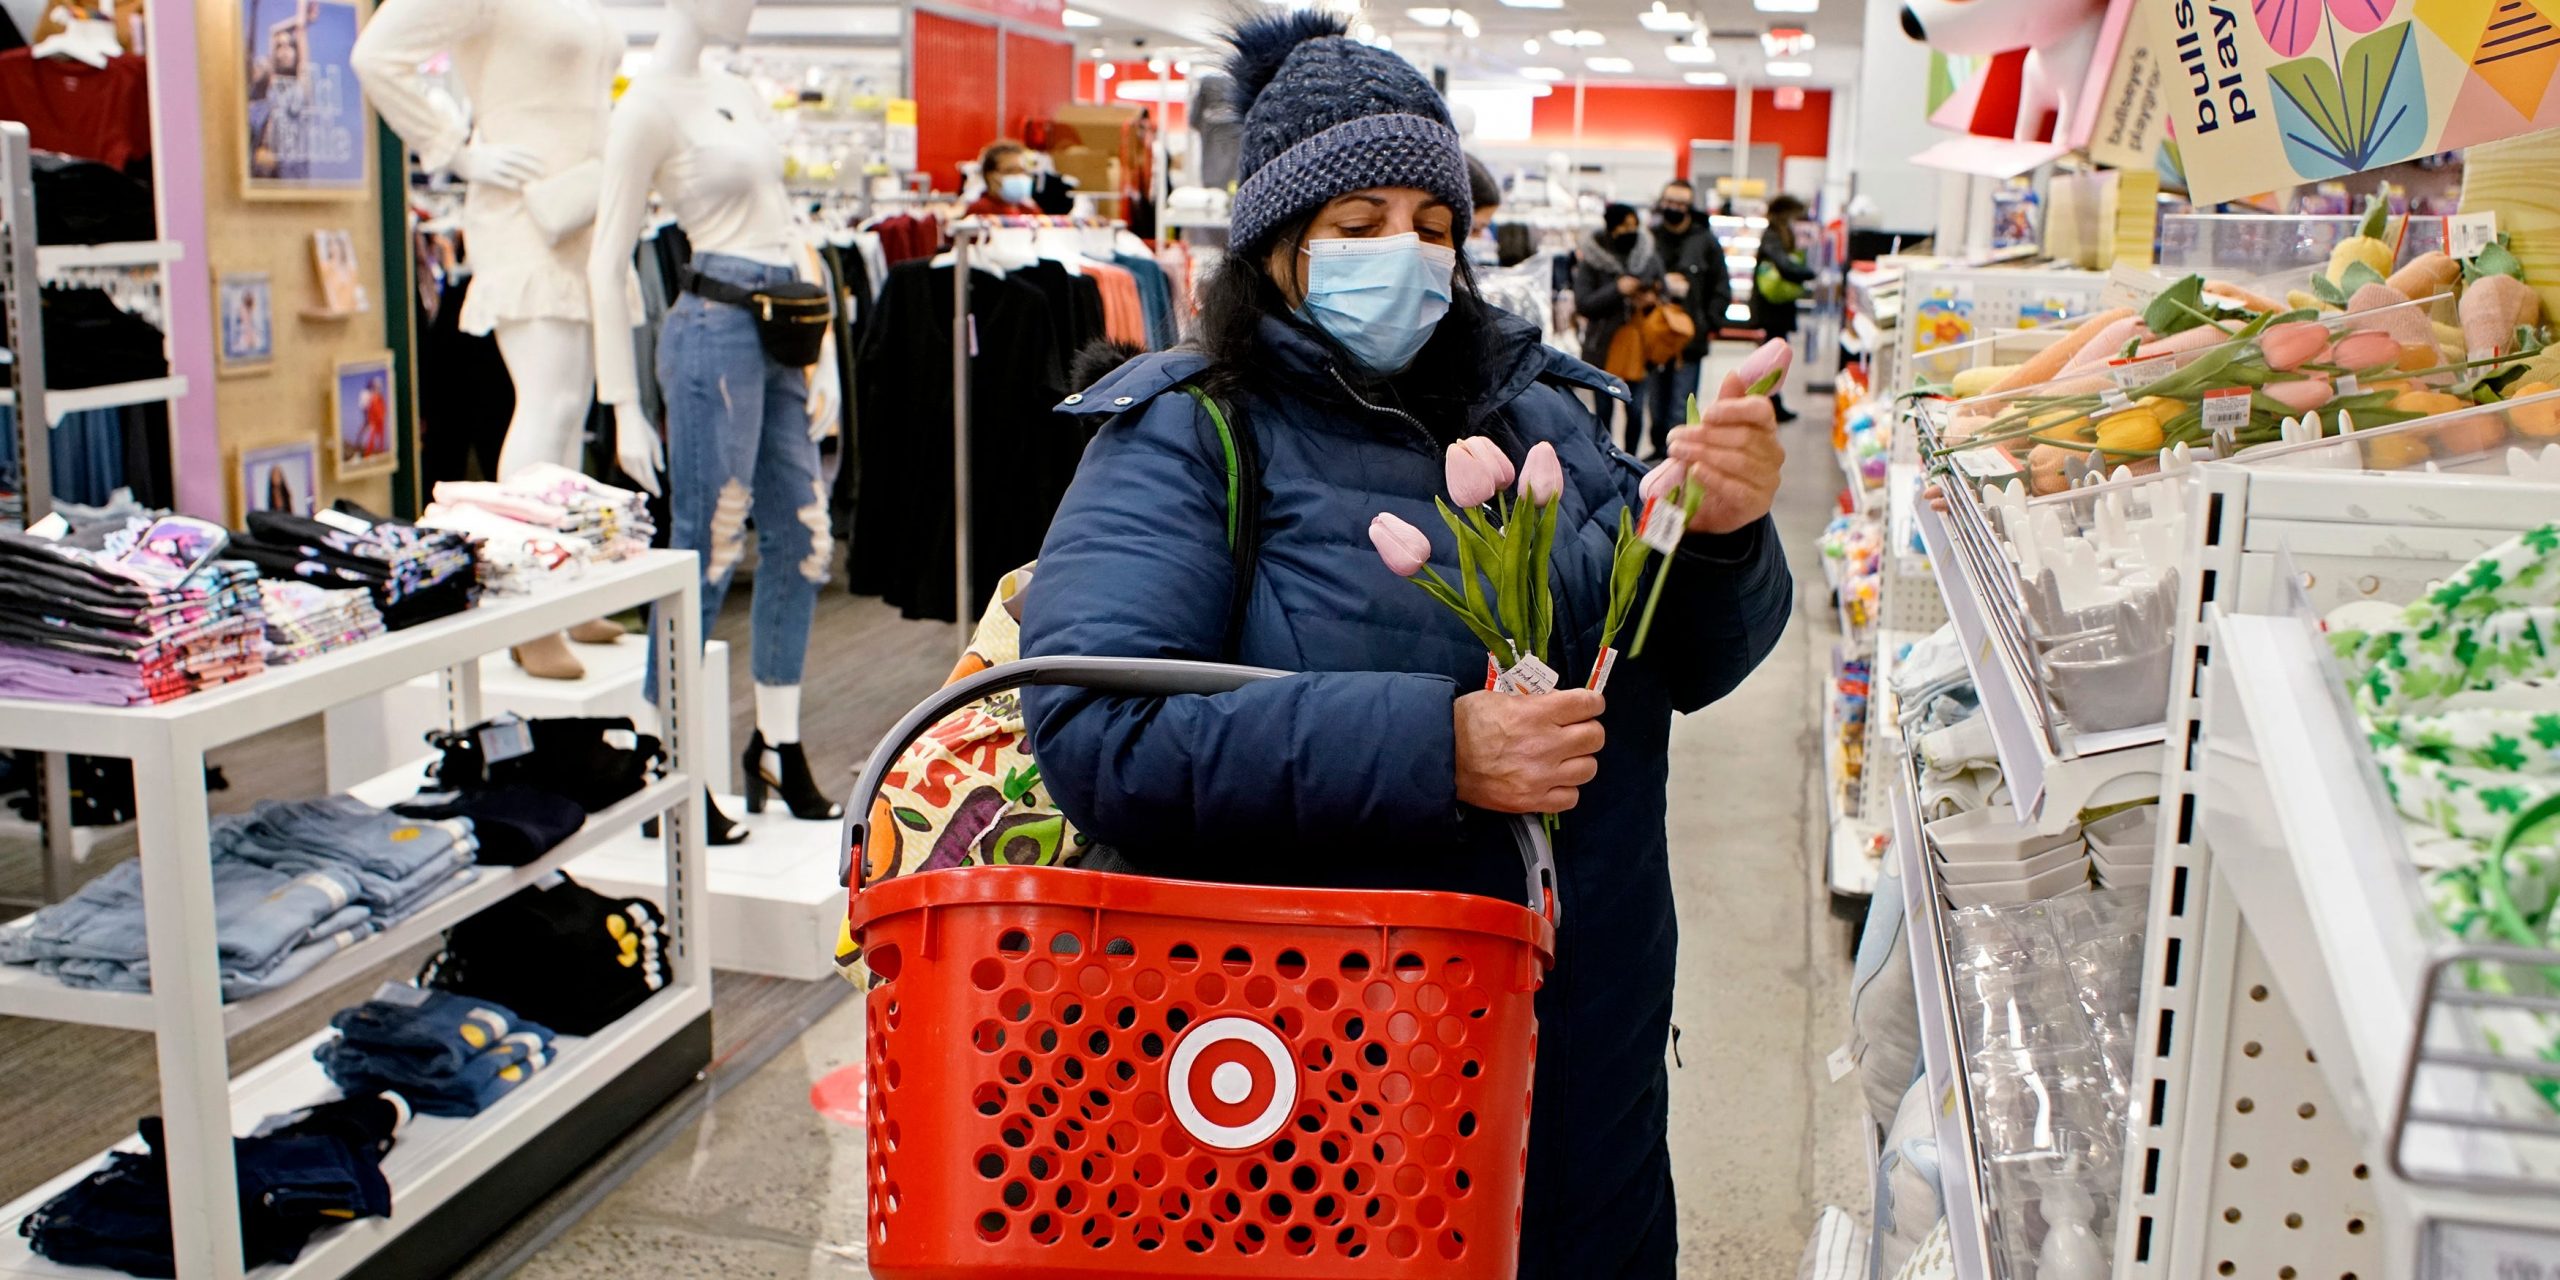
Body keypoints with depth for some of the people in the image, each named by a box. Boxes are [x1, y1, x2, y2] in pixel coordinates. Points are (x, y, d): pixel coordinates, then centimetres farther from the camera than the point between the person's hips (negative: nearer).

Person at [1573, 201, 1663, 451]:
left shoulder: (1651, 258, 4)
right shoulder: (1591, 260, -5)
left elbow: (1664, 296, 14)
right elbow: (1582, 303, -9)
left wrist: (1652, 299, -9)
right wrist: (1617, 289, -19)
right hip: (1604, 347, -2)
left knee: (1636, 412, 4)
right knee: (1603, 411, 5)